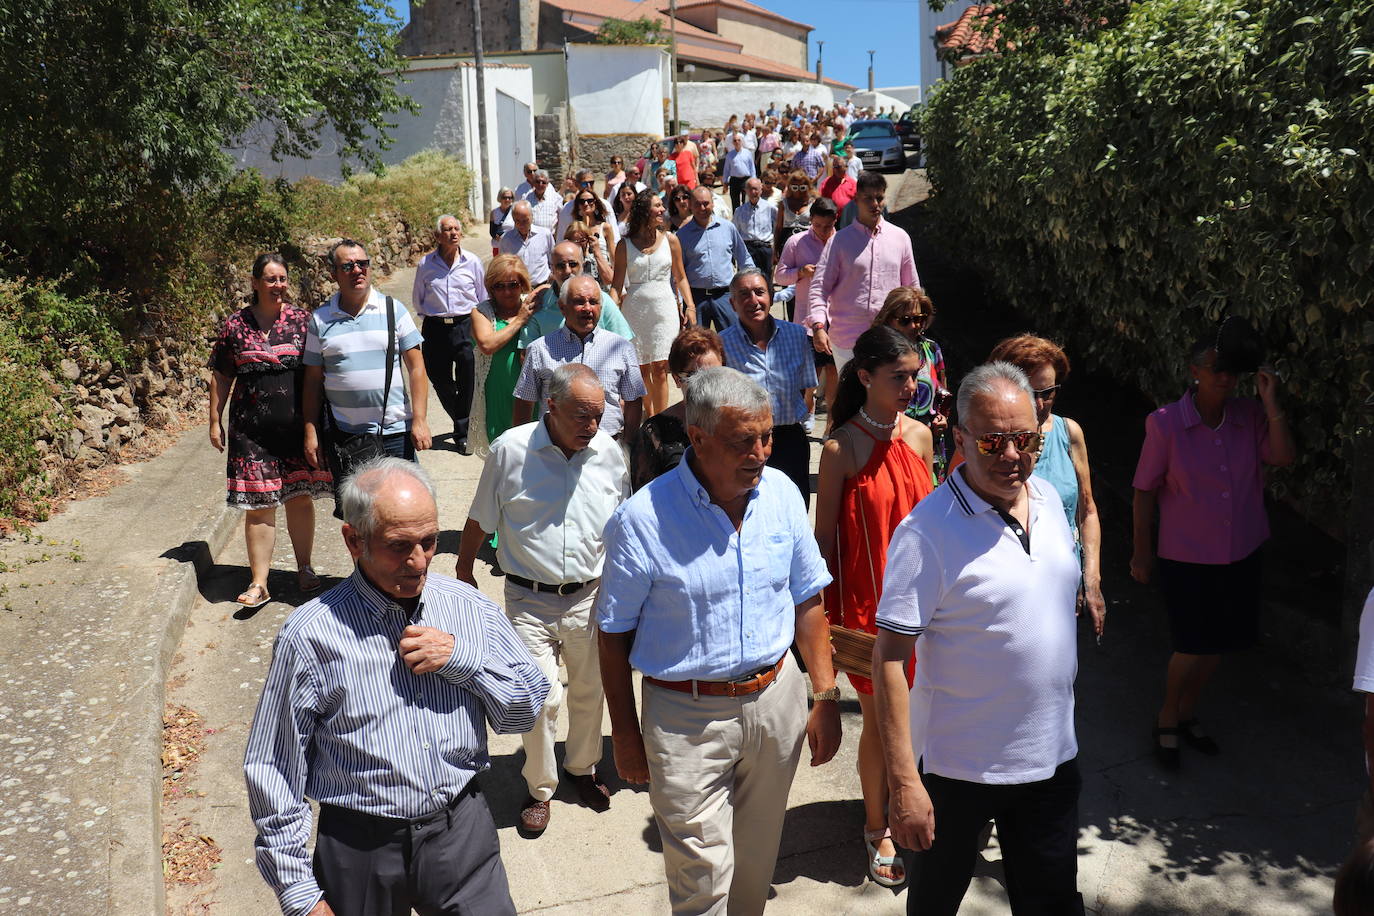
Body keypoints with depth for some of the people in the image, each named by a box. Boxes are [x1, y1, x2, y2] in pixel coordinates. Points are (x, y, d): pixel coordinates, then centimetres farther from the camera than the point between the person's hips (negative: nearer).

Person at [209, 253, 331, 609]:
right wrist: (215, 420, 7)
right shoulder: (235, 325, 4)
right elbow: (221, 377, 9)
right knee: (258, 504, 1)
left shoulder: (301, 320, 3)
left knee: (300, 497, 8)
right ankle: (259, 583, 10)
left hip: (297, 425, 0)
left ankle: (304, 568, 26)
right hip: (252, 429, 0)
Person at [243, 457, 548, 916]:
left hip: (462, 832, 2)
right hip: (362, 846, -2)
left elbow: (526, 710, 2)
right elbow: (273, 774, -6)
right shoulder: (310, 635, -12)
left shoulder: (467, 606, -3)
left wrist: (462, 656, -14)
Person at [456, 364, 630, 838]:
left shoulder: (609, 453, -3)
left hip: (590, 598, 3)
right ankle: (539, 788, 19)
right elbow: (480, 520, 2)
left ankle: (582, 768, 42)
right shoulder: (510, 450, -11)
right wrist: (463, 574, 9)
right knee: (542, 697, -6)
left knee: (589, 691, 16)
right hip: (530, 601, -3)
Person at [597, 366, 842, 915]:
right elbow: (614, 635, -6)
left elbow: (807, 601, 6)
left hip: (776, 700, 4)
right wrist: (625, 734, -3)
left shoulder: (781, 493, -4)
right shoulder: (642, 519, -16)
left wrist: (825, 698, 4)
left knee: (756, 859, 20)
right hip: (687, 717, -4)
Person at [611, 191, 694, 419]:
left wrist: (690, 306, 2)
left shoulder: (670, 240, 6)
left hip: (665, 308, 0)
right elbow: (617, 284, 2)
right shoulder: (625, 244, 2)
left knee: (659, 369, -7)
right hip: (635, 310, 0)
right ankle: (649, 415, 26)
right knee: (640, 370, 7)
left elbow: (680, 277, 13)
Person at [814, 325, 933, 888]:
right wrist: (824, 614, -8)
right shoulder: (840, 449, -14)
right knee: (879, 716, 8)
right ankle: (876, 827, 29)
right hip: (866, 599, -4)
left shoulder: (919, 435, 1)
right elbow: (824, 536, -9)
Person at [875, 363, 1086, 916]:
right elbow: (889, 659, -21)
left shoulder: (1048, 498, 0)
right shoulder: (926, 532, -22)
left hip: (1051, 755, 5)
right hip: (958, 763, -5)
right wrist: (903, 781, -24)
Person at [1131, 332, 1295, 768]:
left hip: (1242, 553, 5)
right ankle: (1167, 719, 27)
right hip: (1187, 557, -5)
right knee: (1193, 646, 1)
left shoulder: (1249, 415, -4)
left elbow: (1284, 457, -17)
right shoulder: (1165, 423, -16)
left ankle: (1188, 712, 40)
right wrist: (1142, 552, -6)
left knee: (1219, 642, 17)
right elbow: (1145, 490, -10)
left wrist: (1271, 402, -20)